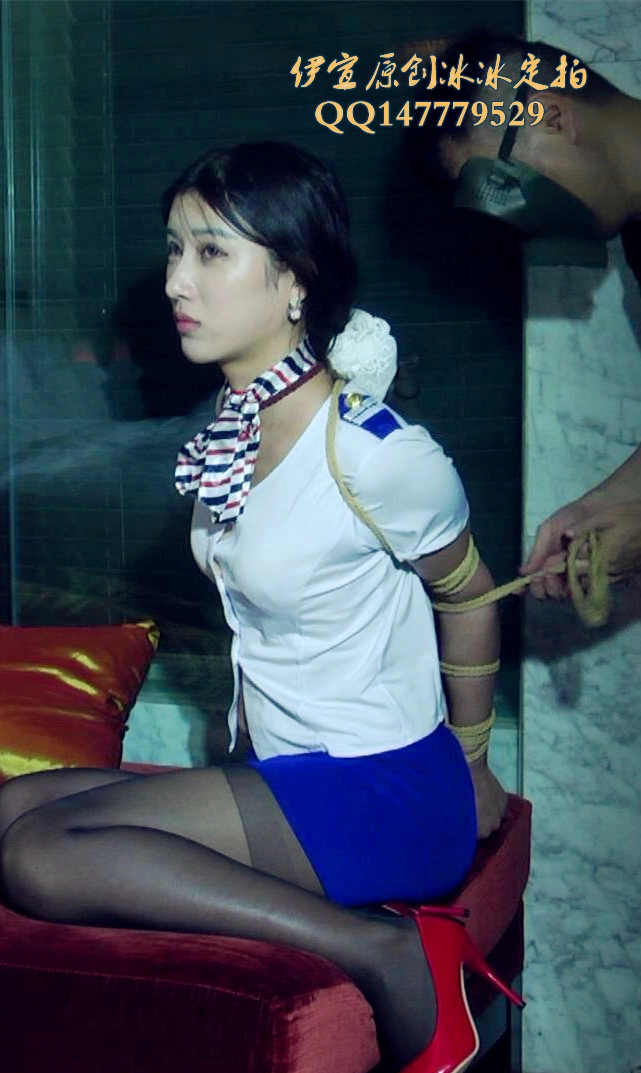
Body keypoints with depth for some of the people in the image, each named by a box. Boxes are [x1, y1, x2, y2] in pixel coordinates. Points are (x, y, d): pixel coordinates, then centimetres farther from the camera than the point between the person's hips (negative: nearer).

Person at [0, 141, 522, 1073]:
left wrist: (468, 759, 13)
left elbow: (468, 594, -2)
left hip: (387, 796, -8)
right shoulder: (224, 439, 4)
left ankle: (384, 953, -16)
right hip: (289, 780, 8)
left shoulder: (380, 456, -19)